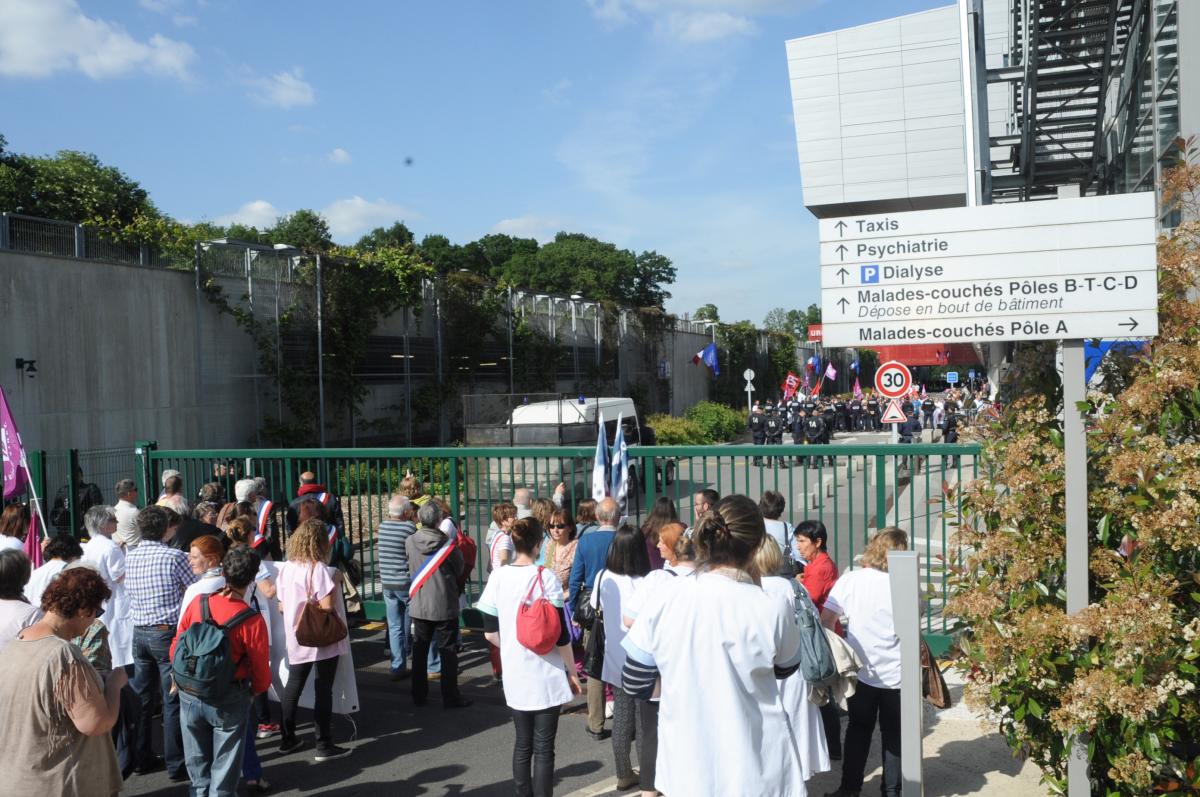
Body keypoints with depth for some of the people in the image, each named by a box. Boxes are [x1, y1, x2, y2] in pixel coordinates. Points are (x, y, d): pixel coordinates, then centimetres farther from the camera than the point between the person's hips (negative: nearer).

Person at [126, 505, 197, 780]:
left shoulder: (130, 557, 4)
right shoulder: (175, 557, -14)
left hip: (139, 632, 6)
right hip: (168, 633, -6)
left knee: (142, 698, 14)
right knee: (173, 701, 0)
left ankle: (141, 758, 23)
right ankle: (176, 764, 6)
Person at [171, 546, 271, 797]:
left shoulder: (197, 602, -9)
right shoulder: (252, 620, -19)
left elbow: (176, 648, 0)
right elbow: (260, 670, -10)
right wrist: (257, 689, 11)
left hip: (190, 694, 4)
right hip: (228, 700, -4)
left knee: (199, 767, 22)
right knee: (224, 771, 13)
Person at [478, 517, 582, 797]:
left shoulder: (497, 577, -3)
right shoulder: (546, 577, -14)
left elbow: (490, 632, 3)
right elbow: (560, 633, -12)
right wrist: (572, 670, 0)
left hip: (514, 675, 4)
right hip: (547, 675, -4)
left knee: (522, 744, 17)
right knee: (543, 748, 4)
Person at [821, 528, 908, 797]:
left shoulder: (850, 579, -6)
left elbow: (826, 619, -4)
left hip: (859, 671, 2)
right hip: (894, 674, -2)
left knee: (858, 730, 16)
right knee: (893, 734, 12)